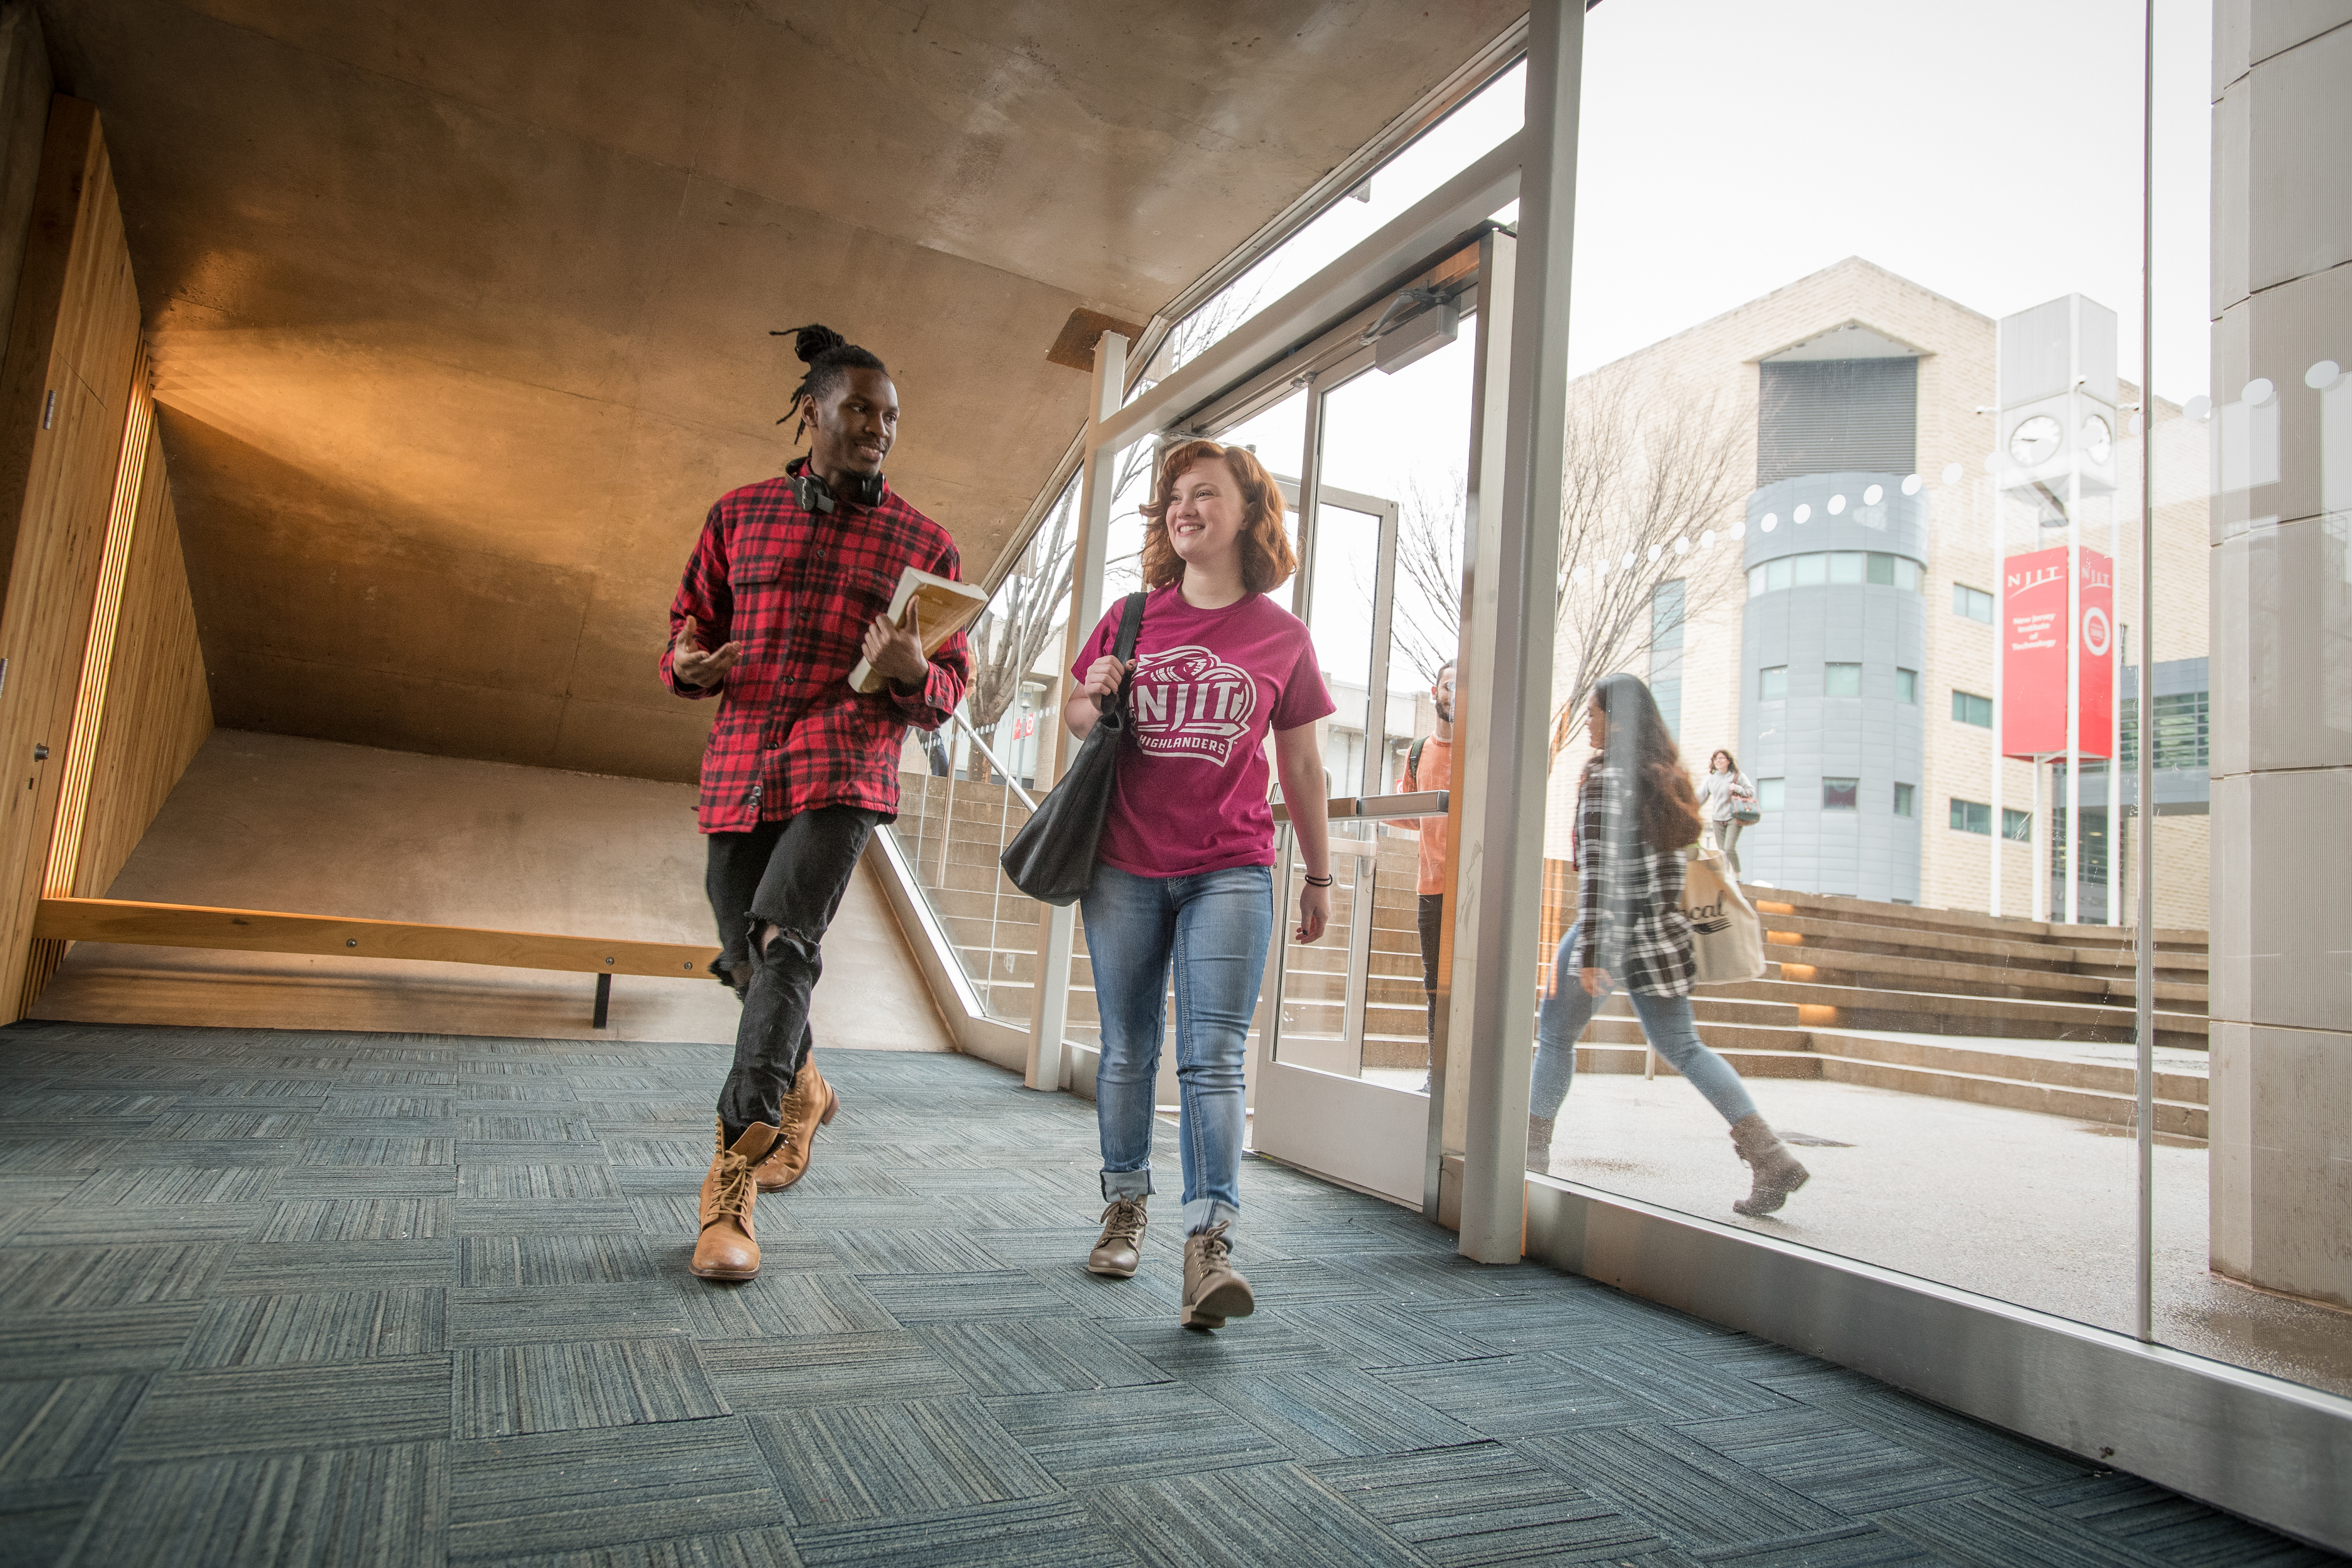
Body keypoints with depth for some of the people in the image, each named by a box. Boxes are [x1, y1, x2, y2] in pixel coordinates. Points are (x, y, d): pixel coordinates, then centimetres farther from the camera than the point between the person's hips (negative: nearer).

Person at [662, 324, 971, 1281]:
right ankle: (802, 1092, 41)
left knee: (782, 941, -22)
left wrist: (912, 670, -14)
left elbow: (949, 691, 9)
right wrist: (690, 663, -6)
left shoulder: (922, 544, 9)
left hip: (846, 770, -3)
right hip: (740, 767, 4)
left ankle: (733, 1182, -20)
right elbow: (686, 634, 19)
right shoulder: (739, 516, 14)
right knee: (746, 958, 11)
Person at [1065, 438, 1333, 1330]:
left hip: (1230, 873, -2)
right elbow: (1076, 719, 16)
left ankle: (1209, 1242, -8)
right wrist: (1095, 700, -7)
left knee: (1213, 1058, -9)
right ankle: (1125, 1206, 28)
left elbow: (1303, 768, 9)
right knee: (1127, 1052, 11)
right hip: (1125, 870, 2)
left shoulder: (1282, 637, 4)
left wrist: (1320, 875, 10)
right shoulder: (1132, 618, 7)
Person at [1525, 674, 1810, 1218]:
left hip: (1611, 927, -7)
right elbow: (1674, 856, 16)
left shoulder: (1604, 777, -13)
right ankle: (1769, 1155, 4)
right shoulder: (1664, 775, 11)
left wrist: (1589, 951, -21)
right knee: (1681, 1047, 12)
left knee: (1555, 1034, 9)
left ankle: (1533, 1149, 17)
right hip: (1660, 930, 7)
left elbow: (1597, 867, -19)